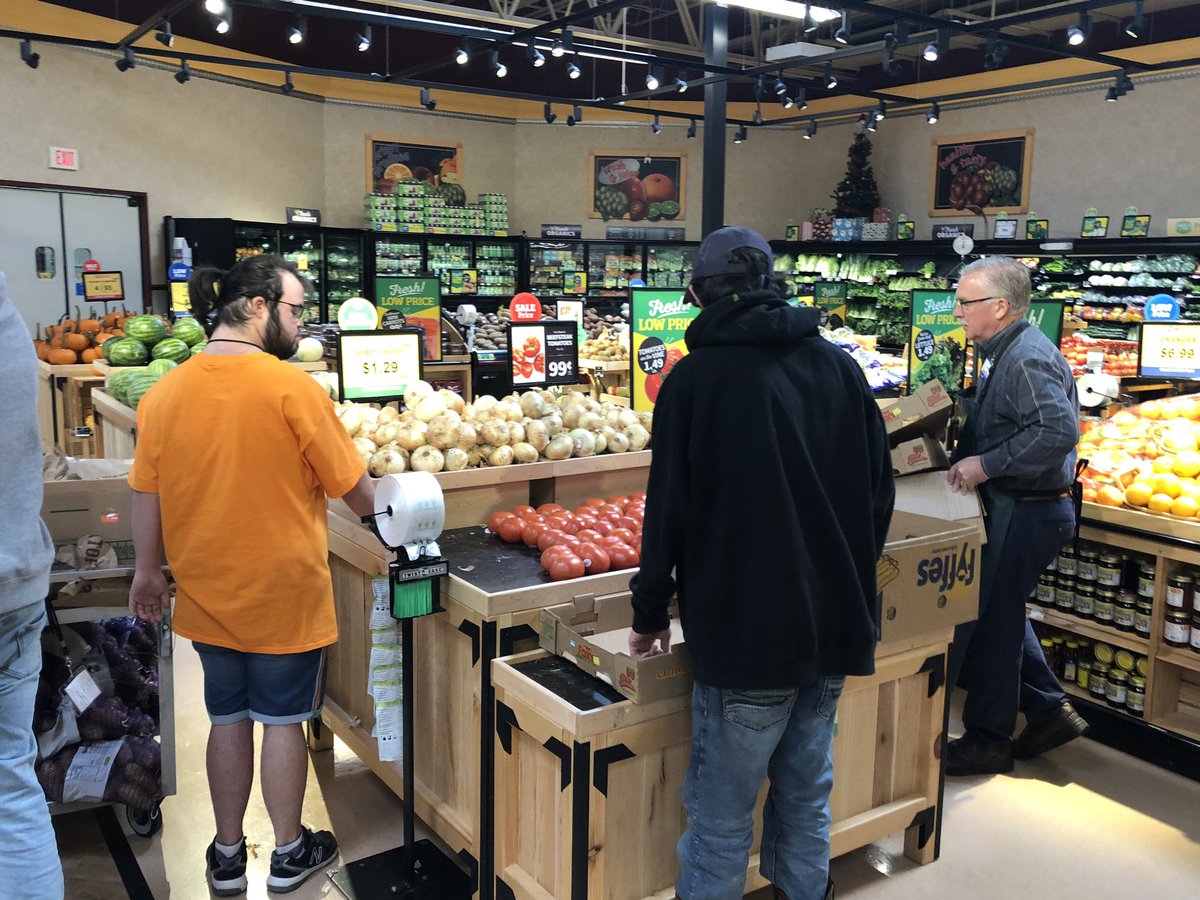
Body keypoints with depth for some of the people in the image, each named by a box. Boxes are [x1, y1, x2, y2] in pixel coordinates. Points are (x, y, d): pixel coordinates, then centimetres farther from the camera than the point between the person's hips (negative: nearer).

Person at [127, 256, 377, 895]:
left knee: (227, 720, 18)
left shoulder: (163, 393, -4)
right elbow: (353, 488, -11)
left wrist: (148, 571, 17)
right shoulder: (290, 386, -17)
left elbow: (146, 494, 4)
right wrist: (376, 510, 11)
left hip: (206, 594, 4)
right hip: (284, 591, -4)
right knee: (284, 720, 11)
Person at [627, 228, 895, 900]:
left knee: (721, 819, 7)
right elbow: (880, 492, 10)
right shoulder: (840, 367, 4)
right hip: (835, 630, 5)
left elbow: (669, 510, -7)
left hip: (746, 635, -5)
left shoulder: (697, 378, -9)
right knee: (806, 801, 20)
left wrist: (651, 613, 5)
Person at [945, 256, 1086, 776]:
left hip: (1028, 512, -10)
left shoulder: (1027, 359, -20)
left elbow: (1059, 430, -31)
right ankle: (1048, 709, 30)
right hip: (1014, 506, 10)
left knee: (993, 618, 0)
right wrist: (963, 451, 8)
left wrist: (986, 464, -27)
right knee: (1002, 612, 19)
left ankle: (987, 739, 14)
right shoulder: (1004, 353, 13)